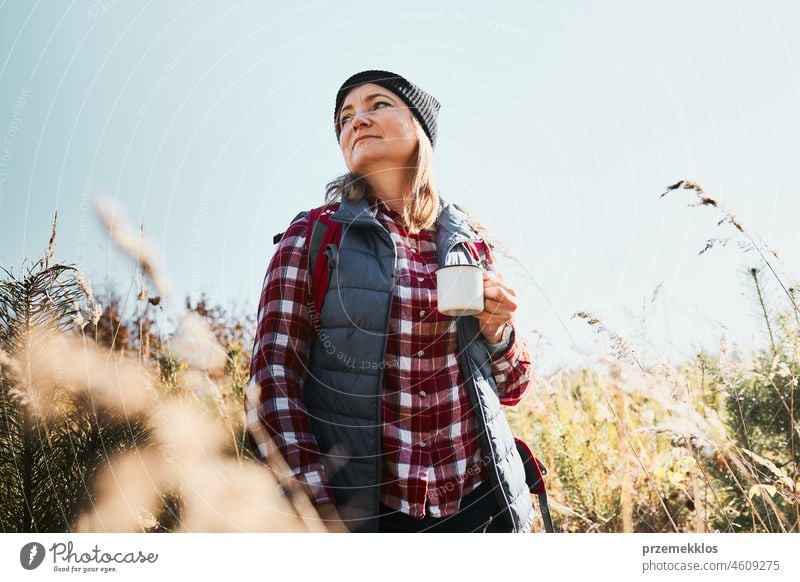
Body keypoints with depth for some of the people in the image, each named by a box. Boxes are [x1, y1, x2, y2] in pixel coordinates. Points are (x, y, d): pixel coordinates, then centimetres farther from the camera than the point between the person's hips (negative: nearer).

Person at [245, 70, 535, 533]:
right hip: (361, 507, -2)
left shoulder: (470, 245, 4)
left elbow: (511, 389, 12)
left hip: (478, 501, 3)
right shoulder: (313, 236, -4)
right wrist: (317, 509, -17)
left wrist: (498, 334, -9)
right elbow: (274, 376, -9)